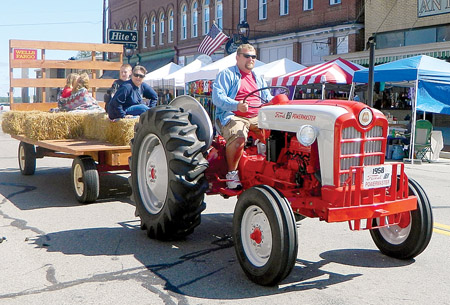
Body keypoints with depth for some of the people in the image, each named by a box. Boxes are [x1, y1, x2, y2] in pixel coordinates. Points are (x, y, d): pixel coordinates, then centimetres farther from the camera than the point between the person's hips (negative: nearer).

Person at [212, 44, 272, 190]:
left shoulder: (258, 78, 27)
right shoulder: (227, 74, 5)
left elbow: (268, 98, 26)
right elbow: (217, 97, -9)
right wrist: (237, 105, -27)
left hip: (257, 117, 6)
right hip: (233, 117, -6)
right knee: (238, 136, -38)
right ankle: (232, 172, -21)